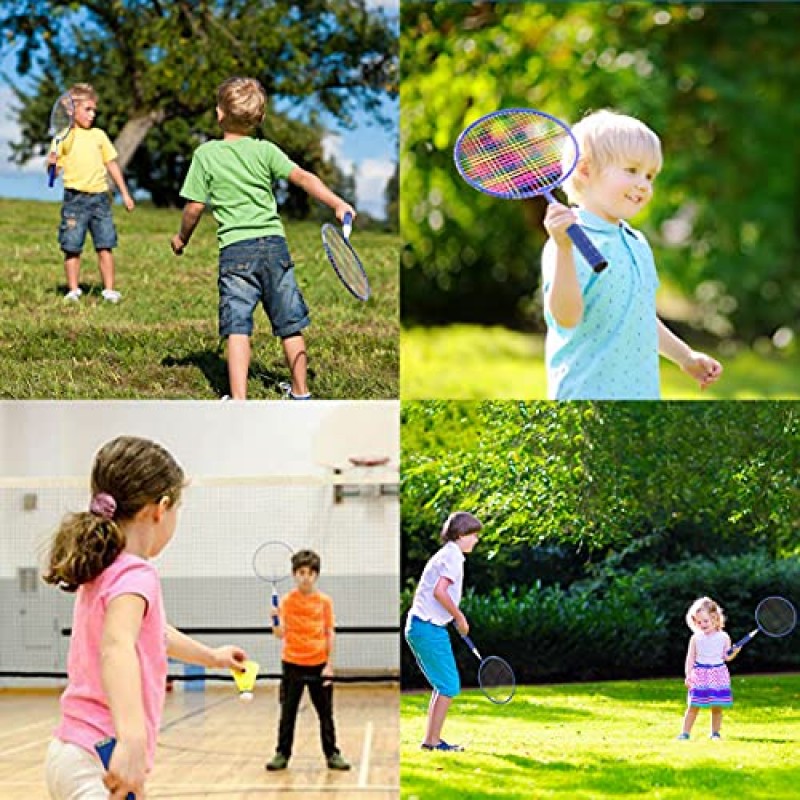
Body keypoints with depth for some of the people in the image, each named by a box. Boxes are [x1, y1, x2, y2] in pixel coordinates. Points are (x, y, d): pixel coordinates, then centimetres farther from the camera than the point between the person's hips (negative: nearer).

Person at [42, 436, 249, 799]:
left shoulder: (103, 572, 14)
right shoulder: (136, 575, -15)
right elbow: (117, 646, -36)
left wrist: (211, 655, 51)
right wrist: (133, 739, -51)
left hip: (74, 752, 10)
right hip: (98, 764, -10)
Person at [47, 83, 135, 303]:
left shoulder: (99, 135, 11)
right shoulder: (64, 137, 1)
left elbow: (112, 164, 18)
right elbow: (54, 170, 1)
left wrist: (125, 193, 17)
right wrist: (51, 163, -22)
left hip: (100, 196, 3)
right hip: (75, 197, -3)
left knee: (105, 245, 0)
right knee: (72, 247, 0)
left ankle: (109, 290, 7)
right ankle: (73, 291, 11)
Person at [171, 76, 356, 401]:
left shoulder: (205, 154, 2)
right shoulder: (265, 151, 5)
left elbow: (194, 207, 3)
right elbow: (303, 177, -7)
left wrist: (182, 237, 19)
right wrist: (337, 203, -9)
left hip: (234, 249, -2)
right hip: (273, 243, 2)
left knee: (237, 328, -6)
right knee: (290, 325, 13)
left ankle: (239, 400, -15)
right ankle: (300, 391, 23)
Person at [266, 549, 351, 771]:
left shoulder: (325, 601, 0)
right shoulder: (287, 601, -3)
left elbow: (329, 634, 3)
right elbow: (280, 634, -8)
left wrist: (330, 664, -2)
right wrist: (276, 621, -29)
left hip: (319, 664, 1)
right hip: (292, 663, -1)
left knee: (326, 713, 7)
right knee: (288, 713, 6)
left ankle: (332, 755, 15)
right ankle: (282, 755, 14)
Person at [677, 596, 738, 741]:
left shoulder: (723, 637, 3)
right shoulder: (696, 638, 3)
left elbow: (727, 657, 6)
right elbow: (690, 658, 4)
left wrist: (735, 652, -14)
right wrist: (688, 676, -3)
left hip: (718, 674, 0)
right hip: (700, 675, 0)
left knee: (717, 707, 3)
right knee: (693, 706, -2)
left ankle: (715, 733, 15)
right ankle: (685, 733, 3)